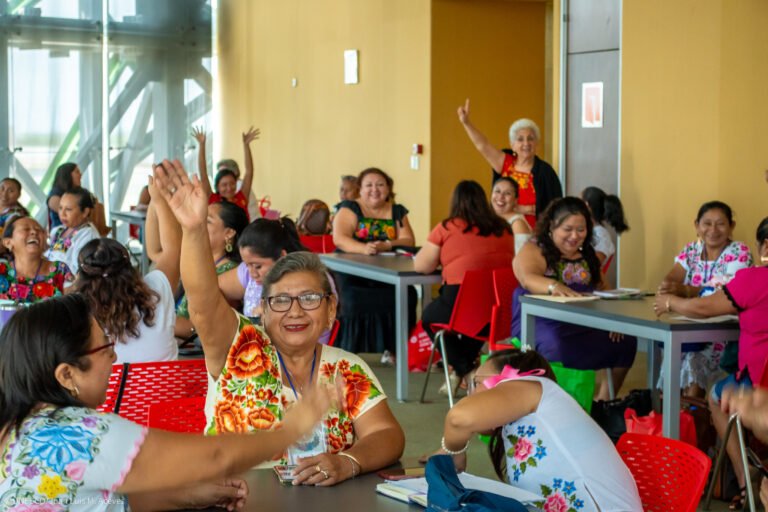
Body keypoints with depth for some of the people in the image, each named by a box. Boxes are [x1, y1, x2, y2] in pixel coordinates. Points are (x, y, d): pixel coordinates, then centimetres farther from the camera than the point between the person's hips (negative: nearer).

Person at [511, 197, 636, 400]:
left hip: (582, 325, 7)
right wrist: (554, 286, -47)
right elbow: (528, 278, -24)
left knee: (625, 342, -12)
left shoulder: (588, 255, 17)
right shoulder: (534, 251, -3)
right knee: (557, 348, -38)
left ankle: (604, 403, 2)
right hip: (540, 324, -6)